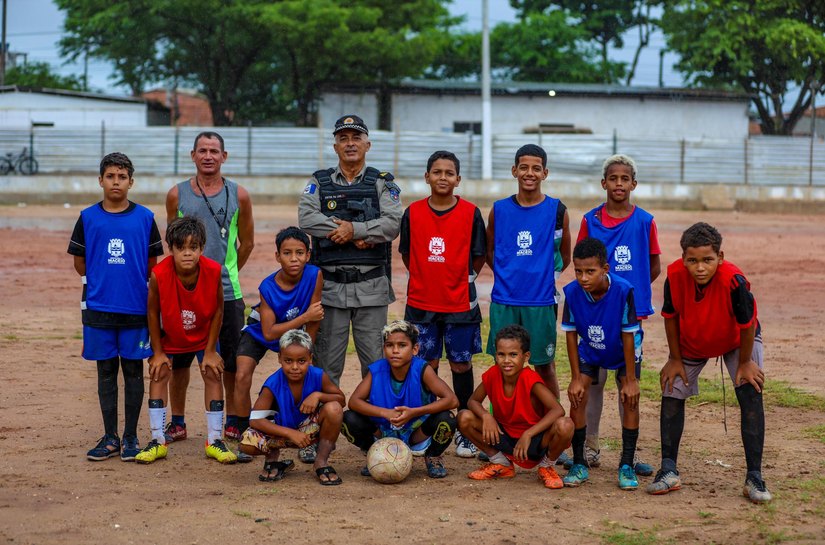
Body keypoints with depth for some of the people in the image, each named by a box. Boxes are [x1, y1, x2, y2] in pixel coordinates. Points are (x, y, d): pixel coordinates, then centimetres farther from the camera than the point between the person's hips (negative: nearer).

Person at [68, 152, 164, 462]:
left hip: (136, 308, -1)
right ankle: (110, 438, 14)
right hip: (98, 308, 1)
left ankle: (130, 437, 12)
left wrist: (132, 283, 3)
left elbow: (153, 265, 7)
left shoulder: (144, 217, 2)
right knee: (106, 371, 7)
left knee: (133, 370, 4)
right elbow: (80, 262, 9)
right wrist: (101, 281, 6)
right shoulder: (88, 218, 3)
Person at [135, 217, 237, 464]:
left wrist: (210, 351, -10)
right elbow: (153, 312, -16)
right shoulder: (159, 275, -33)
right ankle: (158, 441, 2)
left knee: (213, 374, -5)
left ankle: (214, 441, 3)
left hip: (203, 335, 1)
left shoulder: (213, 271, -30)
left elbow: (218, 310, -15)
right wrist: (158, 352, -10)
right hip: (169, 337, 0)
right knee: (159, 374, -6)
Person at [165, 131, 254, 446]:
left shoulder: (238, 196, 4)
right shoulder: (177, 195, 4)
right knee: (178, 357, 4)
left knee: (231, 360, 5)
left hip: (227, 291, 0)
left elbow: (247, 243, 13)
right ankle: (177, 423, 15)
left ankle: (232, 422, 17)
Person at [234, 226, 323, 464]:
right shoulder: (268, 287, -32)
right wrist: (305, 317, -38)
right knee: (242, 378, -16)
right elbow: (269, 333, -31)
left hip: (296, 333, 1)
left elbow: (313, 321, -21)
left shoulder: (314, 276, -31)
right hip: (260, 332, -1)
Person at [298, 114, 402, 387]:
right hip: (330, 285, 1)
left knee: (376, 362, 3)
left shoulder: (383, 184, 8)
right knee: (326, 363, 5)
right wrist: (362, 237, -13)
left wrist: (353, 229, -16)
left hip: (371, 286, 0)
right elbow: (307, 219, -9)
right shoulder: (319, 183, 10)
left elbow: (392, 224, -7)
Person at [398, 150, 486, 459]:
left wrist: (463, 282, 1)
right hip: (421, 303, 1)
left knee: (461, 366, 6)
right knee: (426, 366, 7)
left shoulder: (470, 213, -4)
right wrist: (425, 282, 7)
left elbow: (478, 256, 4)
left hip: (460, 304, -1)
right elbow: (406, 254, 10)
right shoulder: (413, 213, 0)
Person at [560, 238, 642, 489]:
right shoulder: (572, 292, -28)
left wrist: (631, 380, -21)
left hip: (623, 353, -2)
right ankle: (579, 465, 3)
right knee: (577, 399, -10)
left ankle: (627, 466, -3)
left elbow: (628, 336, -26)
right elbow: (571, 335, -16)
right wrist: (576, 378, -14)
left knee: (630, 400, -13)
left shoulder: (623, 291, -35)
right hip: (588, 352, 2)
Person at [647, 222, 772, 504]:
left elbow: (747, 324, -26)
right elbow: (670, 316, -13)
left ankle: (754, 478, -8)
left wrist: (745, 363, -15)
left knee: (751, 396, -14)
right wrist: (675, 359, -6)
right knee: (671, 394, 0)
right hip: (690, 342, 3)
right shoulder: (675, 275, -31)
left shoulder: (734, 281, -41)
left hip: (736, 341, -3)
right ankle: (669, 472, 13)